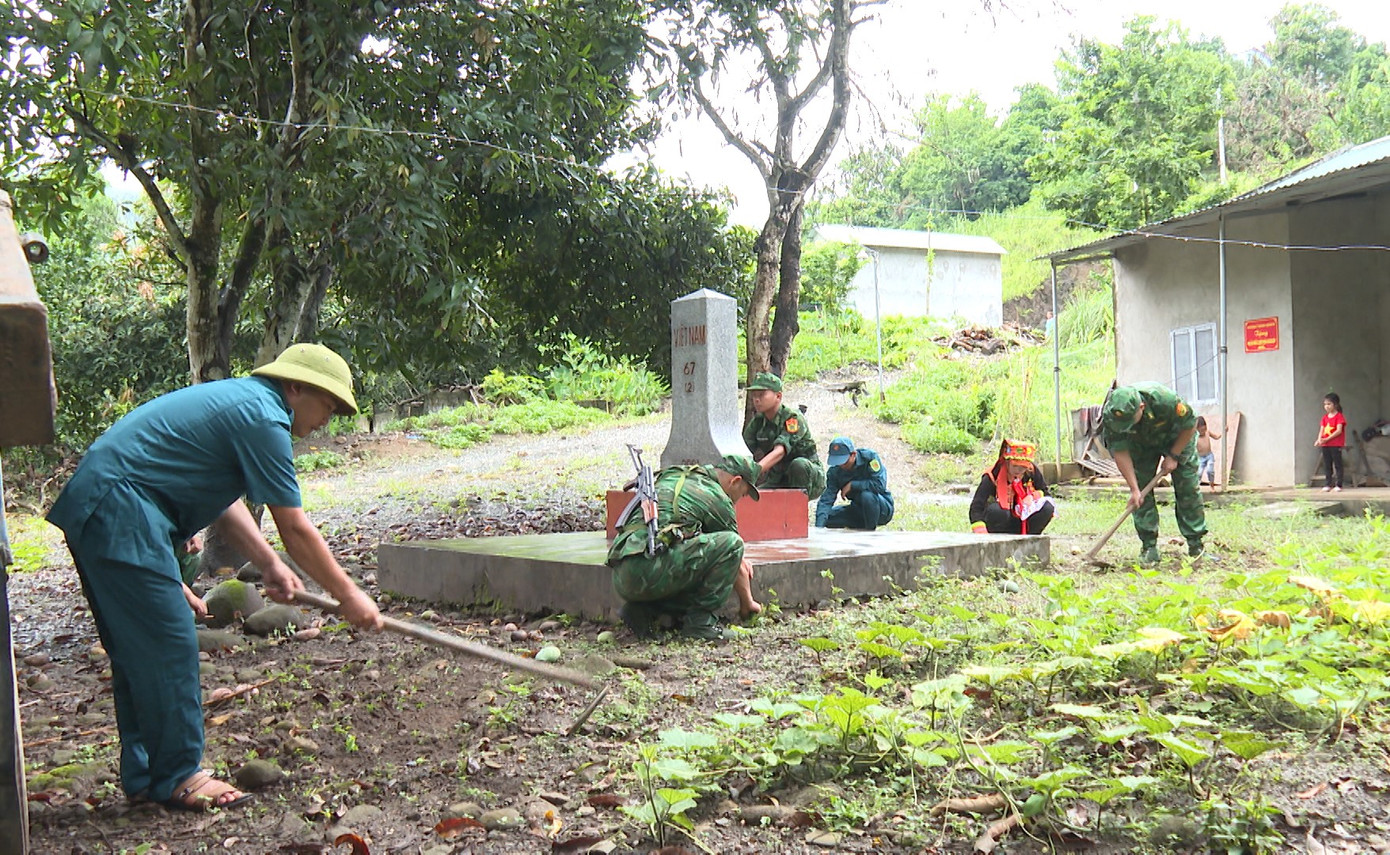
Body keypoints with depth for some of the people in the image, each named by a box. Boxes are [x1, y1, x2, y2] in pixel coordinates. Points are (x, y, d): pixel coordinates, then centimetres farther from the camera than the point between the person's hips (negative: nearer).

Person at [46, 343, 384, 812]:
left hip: (94, 513, 11)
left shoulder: (238, 400, 19)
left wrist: (269, 564, 13)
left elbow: (224, 502, 22)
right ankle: (176, 777, 4)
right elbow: (294, 528, -12)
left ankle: (144, 773, 23)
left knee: (136, 648, 15)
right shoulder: (263, 417, -13)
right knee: (169, 646, -5)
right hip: (120, 514, -11)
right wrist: (346, 594, -4)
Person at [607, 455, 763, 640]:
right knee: (731, 543, -3)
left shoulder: (671, 476, 28)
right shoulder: (717, 498, 5)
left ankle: (642, 610, 10)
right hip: (650, 573, -9)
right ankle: (699, 620, 0)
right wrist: (748, 603, 31)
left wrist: (739, 559, 44)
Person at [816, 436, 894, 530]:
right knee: (827, 516, -14)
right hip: (859, 511, 5)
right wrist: (819, 527, -29)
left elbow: (880, 485, -30)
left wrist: (851, 485, -24)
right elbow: (826, 499, -15)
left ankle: (871, 532, -14)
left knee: (867, 495, -36)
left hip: (883, 508, -5)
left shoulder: (869, 457, -19)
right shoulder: (834, 471, -8)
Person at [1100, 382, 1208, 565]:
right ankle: (1149, 546, -3)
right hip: (1141, 443, 2)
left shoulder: (1166, 400, -42)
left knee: (1188, 487, -5)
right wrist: (1134, 489, -27)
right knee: (1141, 492, -8)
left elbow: (1190, 425, -22)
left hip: (1178, 438, -2)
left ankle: (1195, 542, 5)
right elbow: (1120, 452, -25)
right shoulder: (1111, 416, -34)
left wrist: (1173, 456, -18)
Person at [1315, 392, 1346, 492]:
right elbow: (1321, 430, 7)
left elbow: (1339, 431, -16)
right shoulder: (1325, 417, 13)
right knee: (1326, 465, 8)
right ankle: (1328, 484, 13)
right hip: (1325, 445, 6)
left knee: (1337, 464, -2)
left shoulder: (1339, 416, -7)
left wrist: (1327, 439, -21)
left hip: (1336, 445, -6)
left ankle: (1338, 485, 0)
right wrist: (1319, 440, -13)